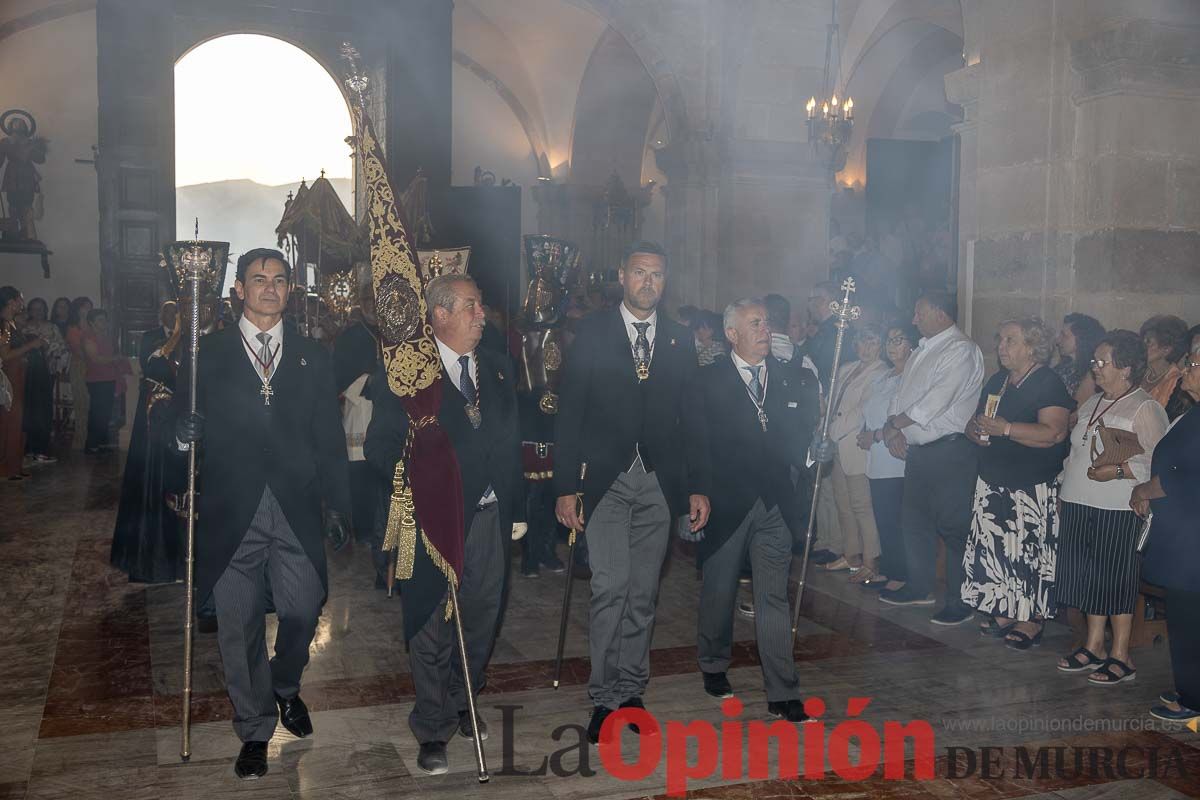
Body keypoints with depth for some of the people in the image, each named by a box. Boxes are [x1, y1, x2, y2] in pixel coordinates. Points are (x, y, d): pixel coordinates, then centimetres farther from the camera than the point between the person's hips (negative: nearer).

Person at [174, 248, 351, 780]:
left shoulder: (312, 358, 11)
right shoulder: (208, 353, 7)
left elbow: (329, 439, 9)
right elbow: (187, 419, 6)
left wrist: (338, 506, 5)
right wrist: (184, 432, -18)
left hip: (296, 511, 1)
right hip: (232, 512, -1)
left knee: (303, 613, 3)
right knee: (240, 626, 5)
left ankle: (286, 689, 35)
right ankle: (255, 729, 24)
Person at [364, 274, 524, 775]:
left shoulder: (498, 369, 12)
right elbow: (380, 447, -7)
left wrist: (516, 509, 13)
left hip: (490, 518, 5)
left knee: (480, 621, 14)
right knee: (432, 630, 2)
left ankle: (460, 705, 36)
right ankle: (433, 729, 18)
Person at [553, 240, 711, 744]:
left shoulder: (680, 341, 11)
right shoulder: (591, 334, 2)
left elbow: (692, 419, 12)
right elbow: (569, 413, -1)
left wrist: (699, 487, 6)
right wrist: (565, 487, -7)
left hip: (659, 483, 3)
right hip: (606, 480, -3)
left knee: (644, 592, 7)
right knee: (611, 585, -11)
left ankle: (631, 689, 19)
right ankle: (605, 697, 1)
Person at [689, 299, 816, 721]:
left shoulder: (788, 377, 8)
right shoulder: (708, 382, -3)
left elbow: (802, 431, 10)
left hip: (774, 500, 2)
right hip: (727, 500, -2)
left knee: (774, 598, 2)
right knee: (719, 591, 13)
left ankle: (783, 694, 6)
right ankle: (714, 667, 36)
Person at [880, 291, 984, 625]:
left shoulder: (961, 350, -13)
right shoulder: (921, 353, 17)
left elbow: (936, 402, -21)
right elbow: (901, 396, 16)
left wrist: (894, 423, -12)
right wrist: (893, 429, -2)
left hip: (950, 451, -9)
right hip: (918, 450, 9)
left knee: (953, 526, -3)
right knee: (915, 521, 18)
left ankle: (960, 602, 6)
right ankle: (919, 588, 32)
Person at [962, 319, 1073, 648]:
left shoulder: (1049, 383, -9)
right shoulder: (997, 381, 16)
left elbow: (1053, 433, -21)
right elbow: (976, 423, 22)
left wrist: (1005, 428, -23)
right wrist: (976, 430, -1)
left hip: (1034, 487, -7)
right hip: (993, 482, 7)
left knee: (1029, 549, -6)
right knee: (997, 547, 7)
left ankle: (1032, 619, 3)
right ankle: (1005, 611, 17)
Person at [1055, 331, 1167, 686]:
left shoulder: (1145, 409, -9)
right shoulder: (1092, 404, 16)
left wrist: (1117, 471, -23)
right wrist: (1065, 485, 18)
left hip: (1117, 511, -8)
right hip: (1080, 506, 8)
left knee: (1116, 579, -2)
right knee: (1090, 575, 12)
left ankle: (1121, 657, 8)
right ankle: (1094, 647, 24)